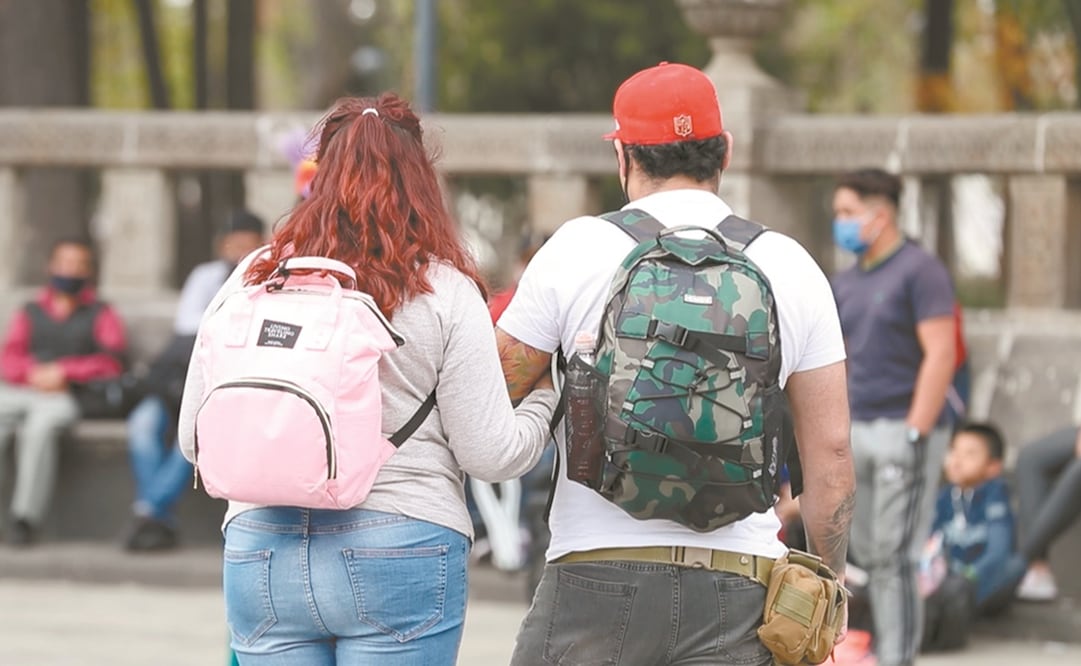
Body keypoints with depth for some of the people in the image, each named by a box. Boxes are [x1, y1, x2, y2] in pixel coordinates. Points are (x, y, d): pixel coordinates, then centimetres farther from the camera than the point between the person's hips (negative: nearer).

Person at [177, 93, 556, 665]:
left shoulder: (252, 280, 4)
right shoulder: (444, 291, -3)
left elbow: (194, 439, 9)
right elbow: (491, 454, -2)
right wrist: (544, 400, 17)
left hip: (261, 551, 3)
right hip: (400, 554, -3)